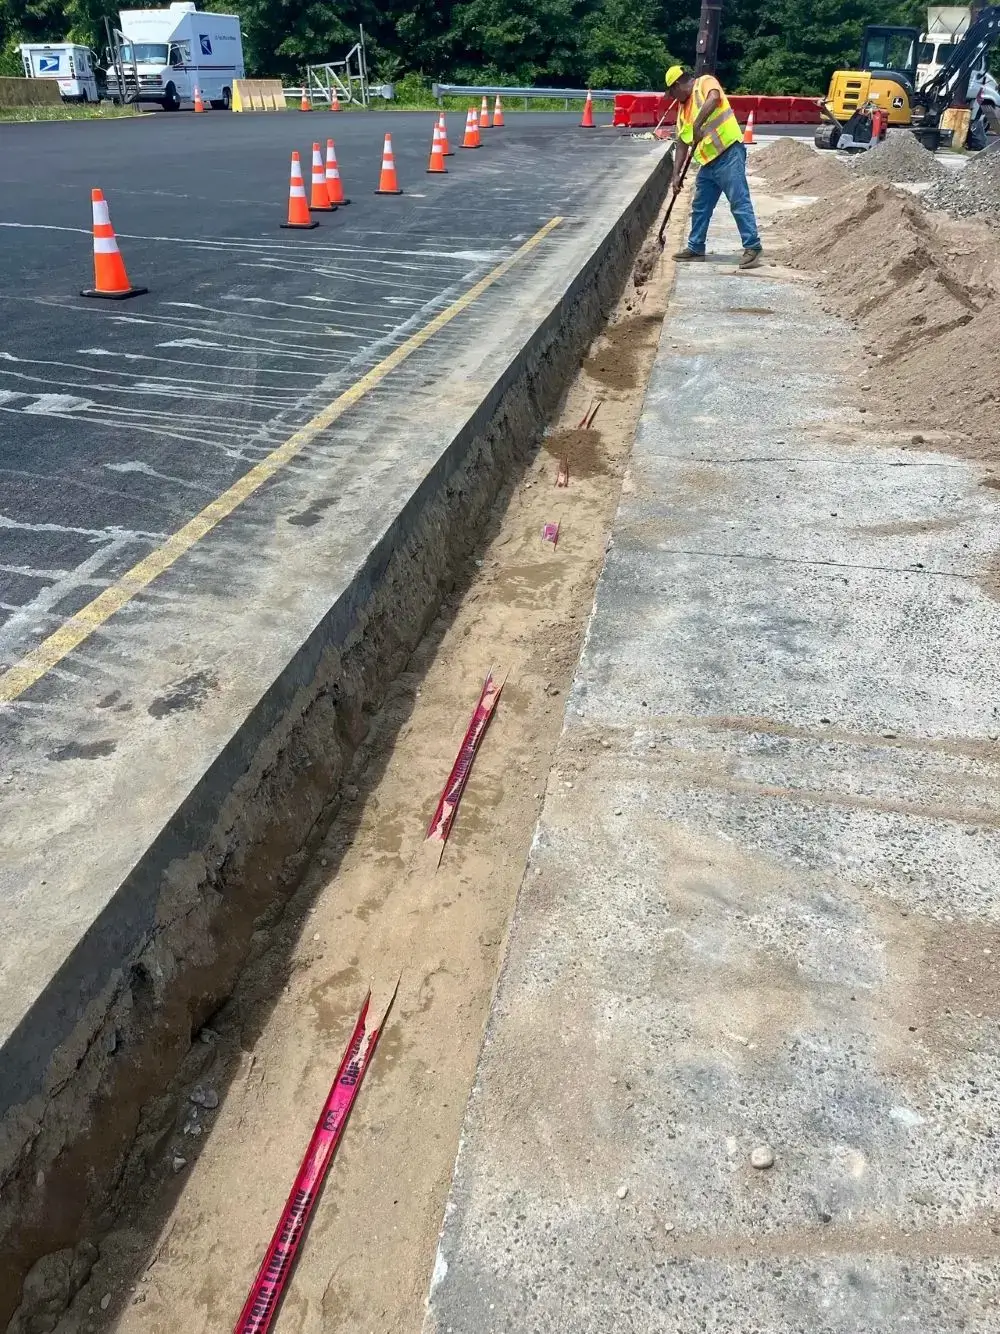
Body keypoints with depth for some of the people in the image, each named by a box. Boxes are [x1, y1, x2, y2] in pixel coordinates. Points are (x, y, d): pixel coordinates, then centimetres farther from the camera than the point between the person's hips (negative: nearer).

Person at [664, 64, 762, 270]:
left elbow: (714, 98, -26)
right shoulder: (683, 108, 20)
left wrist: (697, 124, -32)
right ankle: (696, 248, 27)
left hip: (729, 153, -9)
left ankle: (752, 247, -9)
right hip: (708, 162, 9)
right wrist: (676, 174, 12)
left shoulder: (705, 82, -2)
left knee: (739, 202, -11)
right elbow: (682, 144, 19)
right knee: (700, 207, 15)